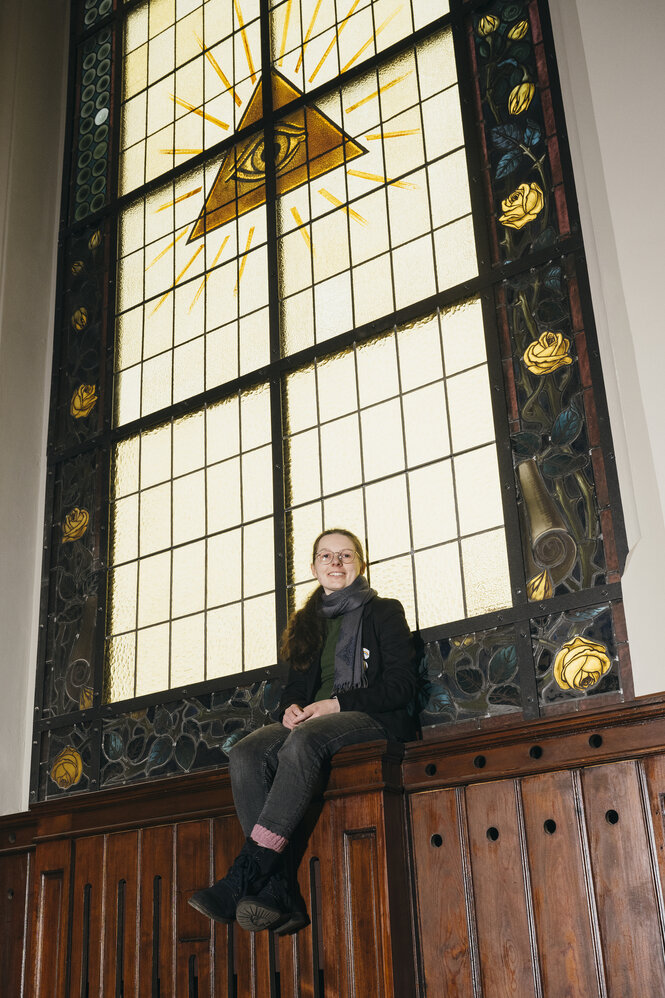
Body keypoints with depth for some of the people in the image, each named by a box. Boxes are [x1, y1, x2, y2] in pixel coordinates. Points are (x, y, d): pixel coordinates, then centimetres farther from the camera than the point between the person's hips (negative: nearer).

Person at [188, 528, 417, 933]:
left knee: (305, 739, -39)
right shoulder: (309, 624, 26)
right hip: (311, 721, 5)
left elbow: (401, 687, -2)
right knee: (245, 755, -28)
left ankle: (244, 878, -43)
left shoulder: (384, 612, 10)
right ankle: (280, 895, -38)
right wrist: (292, 708, -2)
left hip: (375, 720, -5)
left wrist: (336, 703, -14)